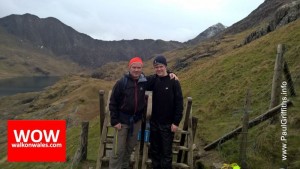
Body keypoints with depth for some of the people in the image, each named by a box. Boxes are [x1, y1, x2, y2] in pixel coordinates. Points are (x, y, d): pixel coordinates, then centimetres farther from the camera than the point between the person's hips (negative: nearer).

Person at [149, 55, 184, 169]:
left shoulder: (173, 82, -11)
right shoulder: (153, 80, 0)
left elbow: (179, 103, -11)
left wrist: (176, 122, -13)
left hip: (168, 124, -4)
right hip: (154, 122, 4)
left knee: (166, 152, 6)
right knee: (154, 151, 15)